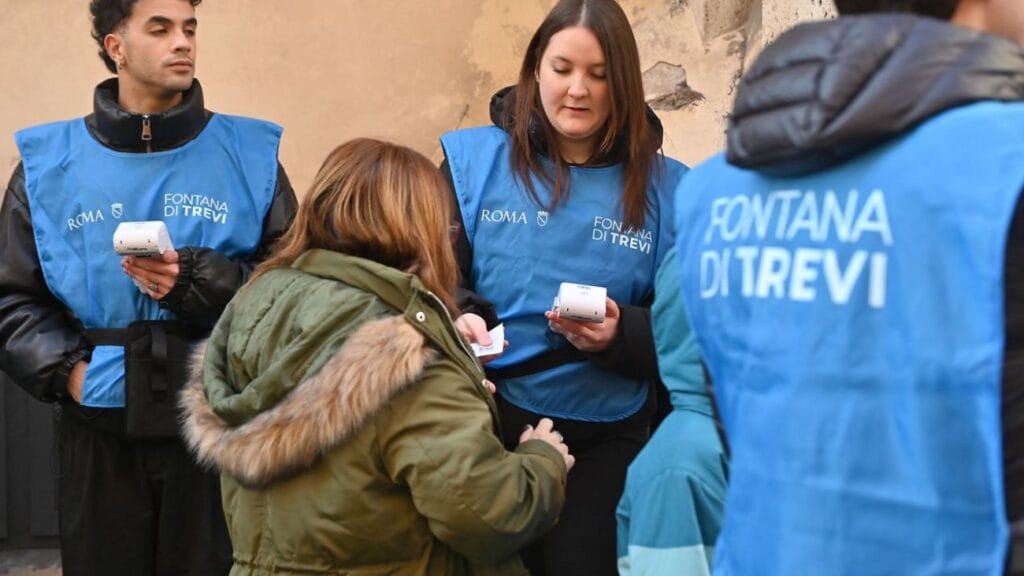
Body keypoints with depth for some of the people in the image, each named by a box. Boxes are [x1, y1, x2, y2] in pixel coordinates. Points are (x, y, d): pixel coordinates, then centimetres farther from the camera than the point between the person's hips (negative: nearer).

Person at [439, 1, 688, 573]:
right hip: (486, 424, 0)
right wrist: (458, 318, -19)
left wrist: (622, 334, -19)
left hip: (607, 441, 0)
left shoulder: (663, 187, -2)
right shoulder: (475, 158, -3)